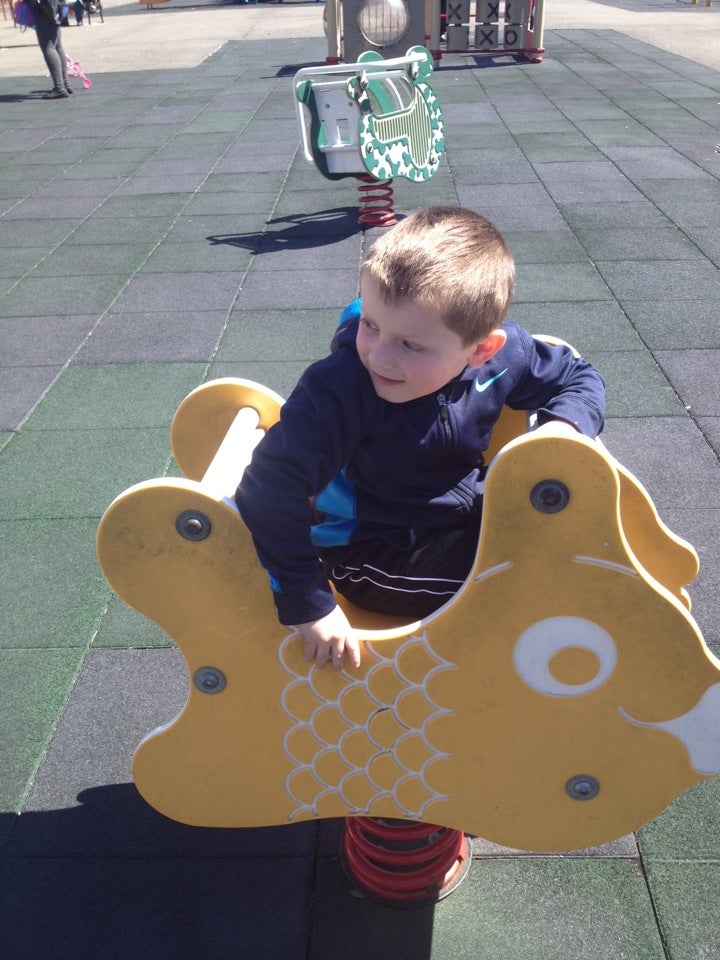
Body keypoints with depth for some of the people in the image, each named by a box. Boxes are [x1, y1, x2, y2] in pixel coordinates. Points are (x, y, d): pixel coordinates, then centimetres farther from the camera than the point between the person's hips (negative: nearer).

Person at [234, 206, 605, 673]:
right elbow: (272, 487, -32)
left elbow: (578, 377, 3)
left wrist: (565, 428, -20)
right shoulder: (339, 388, -30)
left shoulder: (504, 351, -15)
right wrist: (310, 605, -31)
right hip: (379, 556, -6)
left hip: (470, 518, 6)